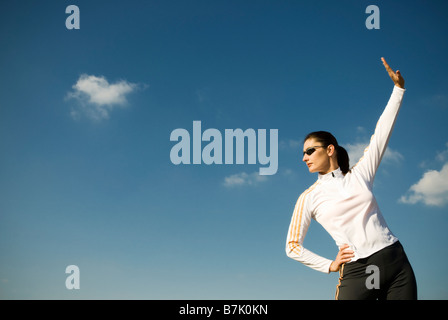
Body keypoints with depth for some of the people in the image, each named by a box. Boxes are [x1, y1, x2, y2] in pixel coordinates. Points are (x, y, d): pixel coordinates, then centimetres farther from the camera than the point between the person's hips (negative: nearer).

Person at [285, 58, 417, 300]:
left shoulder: (360, 174, 11)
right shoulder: (309, 198, 6)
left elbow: (382, 131, 11)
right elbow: (292, 247, 8)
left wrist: (398, 88, 10)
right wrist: (330, 266, 2)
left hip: (396, 262, 2)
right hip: (357, 272, -2)